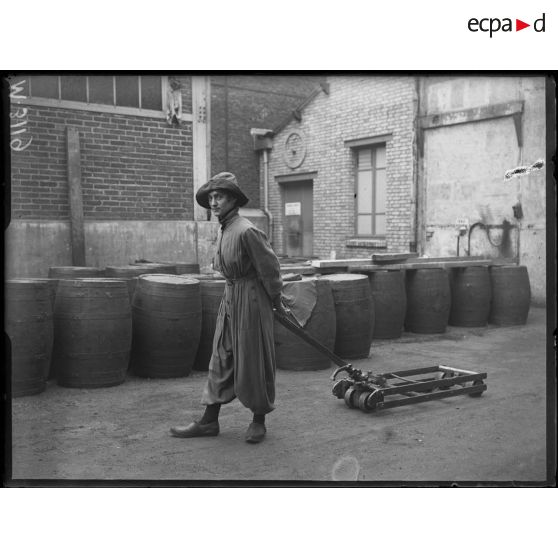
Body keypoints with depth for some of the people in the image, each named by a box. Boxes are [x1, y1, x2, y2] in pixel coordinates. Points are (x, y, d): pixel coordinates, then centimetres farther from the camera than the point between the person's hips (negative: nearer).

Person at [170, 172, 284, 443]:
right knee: (221, 359, 10)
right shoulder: (224, 230, 9)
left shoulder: (246, 231, -19)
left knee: (253, 361, 2)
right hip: (230, 299, 9)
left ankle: (258, 420, 19)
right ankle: (209, 421, 17)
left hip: (251, 301, -9)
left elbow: (269, 267, -15)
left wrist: (276, 301, -3)